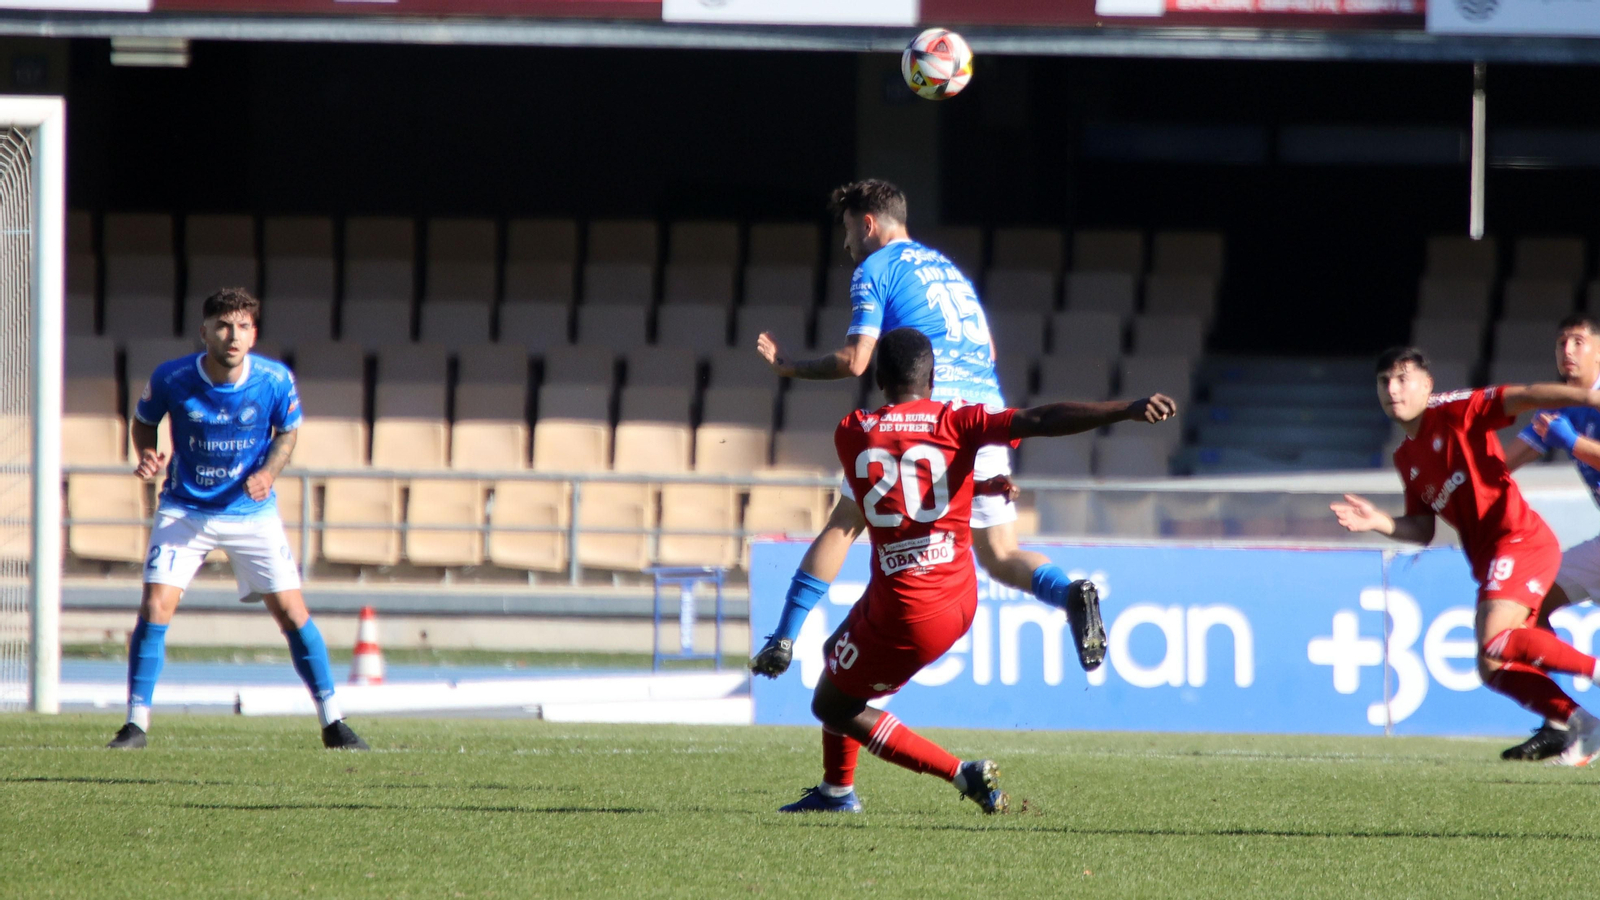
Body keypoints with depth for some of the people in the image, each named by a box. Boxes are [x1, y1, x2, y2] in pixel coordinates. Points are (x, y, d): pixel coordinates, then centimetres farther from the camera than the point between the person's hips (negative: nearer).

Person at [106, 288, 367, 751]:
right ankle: (136, 724, -4)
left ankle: (332, 722, 9)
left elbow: (287, 432, 3)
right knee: (155, 606, -14)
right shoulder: (171, 378, -16)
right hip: (185, 509, 0)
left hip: (252, 510, 0)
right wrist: (147, 455, -18)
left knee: (292, 612, -3)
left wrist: (268, 473, -15)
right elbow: (143, 421, 3)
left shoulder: (275, 380, -15)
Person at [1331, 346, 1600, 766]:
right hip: (1488, 556, 9)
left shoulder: (1454, 411, -4)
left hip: (1519, 539, -9)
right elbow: (1422, 528, 19)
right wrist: (1380, 522, -1)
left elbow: (1522, 397, -15)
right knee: (1494, 670, 2)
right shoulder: (1406, 458, 18)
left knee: (1495, 642, -26)